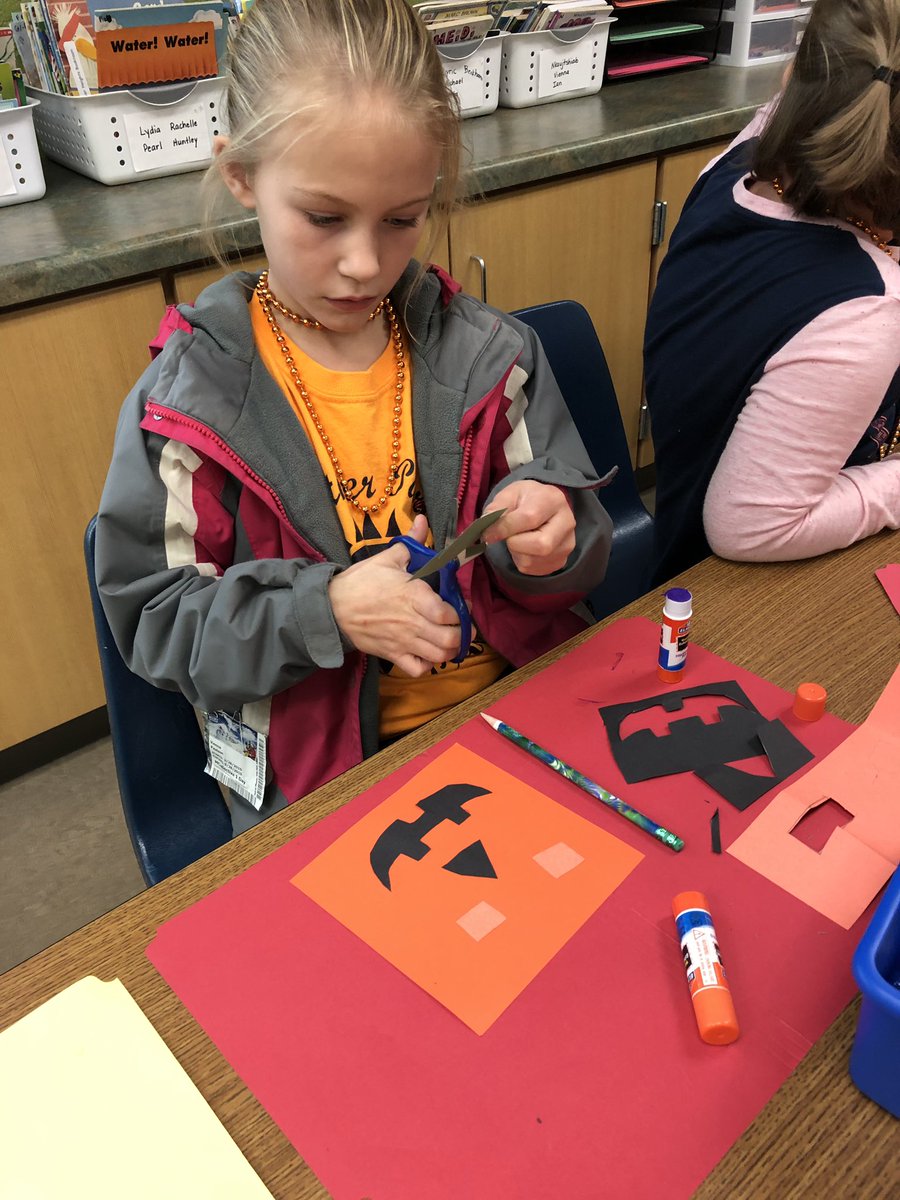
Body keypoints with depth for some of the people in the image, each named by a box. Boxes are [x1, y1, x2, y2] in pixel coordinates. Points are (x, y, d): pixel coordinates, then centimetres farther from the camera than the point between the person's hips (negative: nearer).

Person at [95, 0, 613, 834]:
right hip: (316, 772, -2)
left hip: (516, 715, 3)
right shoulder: (187, 401, -8)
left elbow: (576, 548, 7)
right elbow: (150, 620, -5)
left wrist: (546, 540, -18)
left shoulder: (487, 355, 0)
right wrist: (325, 608, -19)